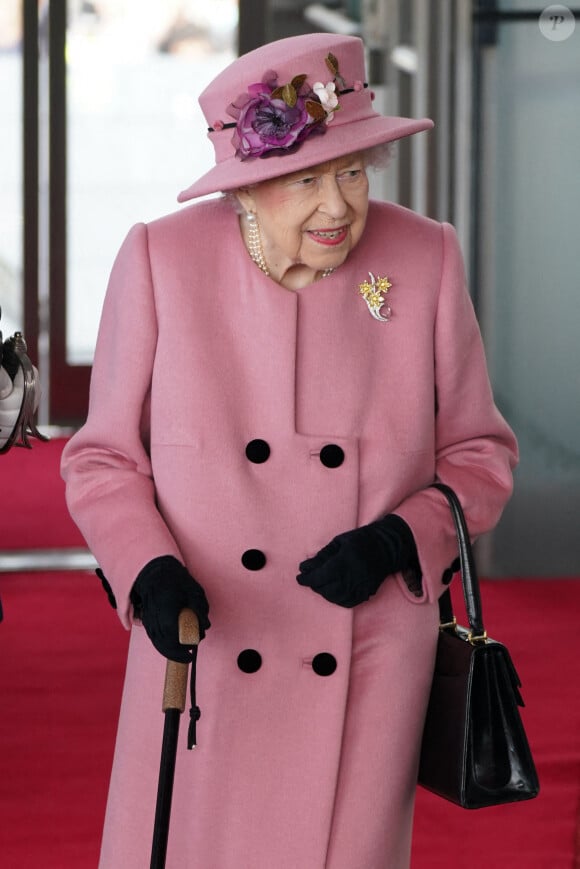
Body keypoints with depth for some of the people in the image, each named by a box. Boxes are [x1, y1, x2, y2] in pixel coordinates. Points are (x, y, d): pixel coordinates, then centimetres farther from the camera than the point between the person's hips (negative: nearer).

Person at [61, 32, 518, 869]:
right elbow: (103, 460, 4)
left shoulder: (425, 260, -4)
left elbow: (479, 455, 8)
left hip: (367, 672, 1)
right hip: (202, 665, 0)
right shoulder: (160, 261, -6)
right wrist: (150, 573, -14)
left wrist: (398, 541, -10)